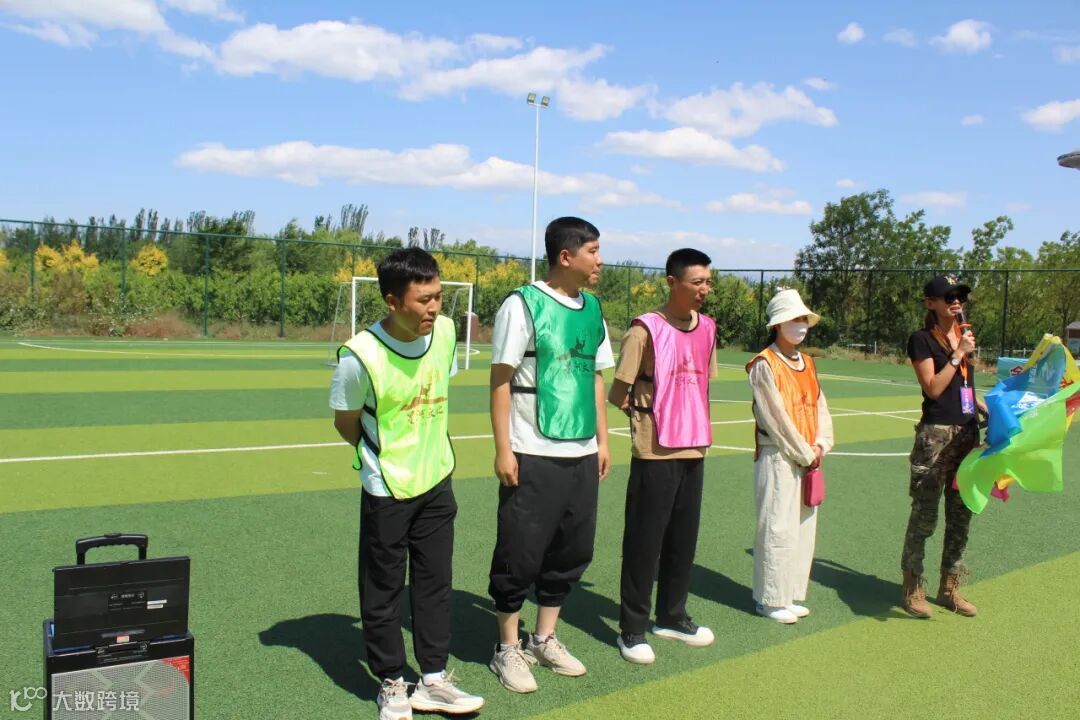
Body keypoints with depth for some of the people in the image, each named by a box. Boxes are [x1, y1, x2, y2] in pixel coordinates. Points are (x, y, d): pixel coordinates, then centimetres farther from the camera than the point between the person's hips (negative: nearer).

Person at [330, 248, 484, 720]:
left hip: (436, 482, 5)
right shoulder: (360, 356, -23)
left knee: (435, 584, 13)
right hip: (386, 490, -5)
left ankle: (433, 681, 28)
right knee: (383, 592, 8)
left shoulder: (445, 331, -8)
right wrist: (387, 458, 2)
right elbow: (346, 423, -8)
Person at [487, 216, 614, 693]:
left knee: (571, 552, 13)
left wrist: (602, 441, 14)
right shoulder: (523, 305, -10)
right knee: (520, 555, 2)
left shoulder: (592, 308, 10)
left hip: (581, 455, 7)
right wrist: (503, 450, -13)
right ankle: (508, 649, 20)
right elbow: (500, 380, -10)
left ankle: (544, 640, 30)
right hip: (532, 456, -6)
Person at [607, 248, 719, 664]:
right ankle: (632, 629, 13)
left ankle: (671, 617, 30)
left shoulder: (707, 329, 7)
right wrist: (651, 417, 4)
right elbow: (618, 394, -7)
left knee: (684, 539, 14)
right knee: (644, 542, 1)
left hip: (694, 450, 6)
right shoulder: (646, 330, -13)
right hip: (655, 454, -6)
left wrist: (692, 421, 10)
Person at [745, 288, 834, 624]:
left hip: (808, 458, 8)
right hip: (777, 458, -8)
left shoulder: (807, 362, 12)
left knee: (803, 527, 12)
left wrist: (821, 444, -3)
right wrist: (804, 453, -11)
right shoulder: (765, 365, -12)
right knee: (778, 528, -3)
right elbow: (776, 418, -15)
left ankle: (791, 595, 24)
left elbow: (819, 405, 12)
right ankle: (770, 600, 9)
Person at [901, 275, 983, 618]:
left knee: (961, 514, 12)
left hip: (968, 433, 7)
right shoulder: (922, 339, -7)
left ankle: (949, 588, 25)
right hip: (936, 435, -7)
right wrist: (959, 353, -15)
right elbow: (933, 388, -15)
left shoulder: (965, 335, 14)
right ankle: (913, 589, 11)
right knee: (924, 516, -2)